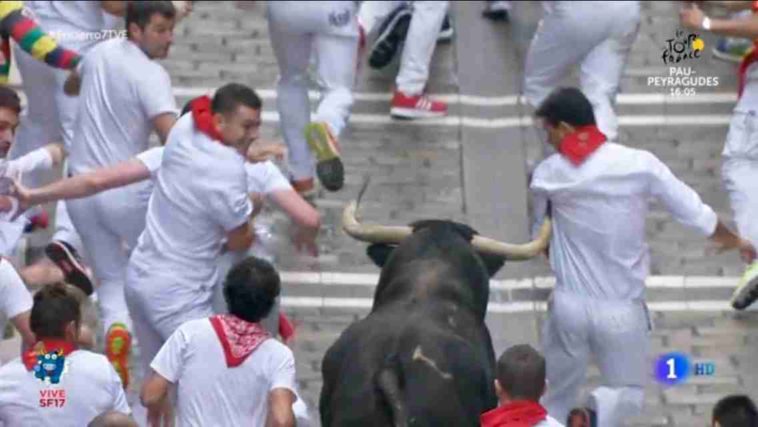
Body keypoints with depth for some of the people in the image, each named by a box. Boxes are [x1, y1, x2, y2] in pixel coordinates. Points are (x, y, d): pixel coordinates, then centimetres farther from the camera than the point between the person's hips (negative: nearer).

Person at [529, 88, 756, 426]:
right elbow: (696, 215, -4)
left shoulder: (548, 174, -6)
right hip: (621, 310, -1)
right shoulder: (640, 164, -11)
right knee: (629, 394, 14)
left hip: (570, 305, 1)